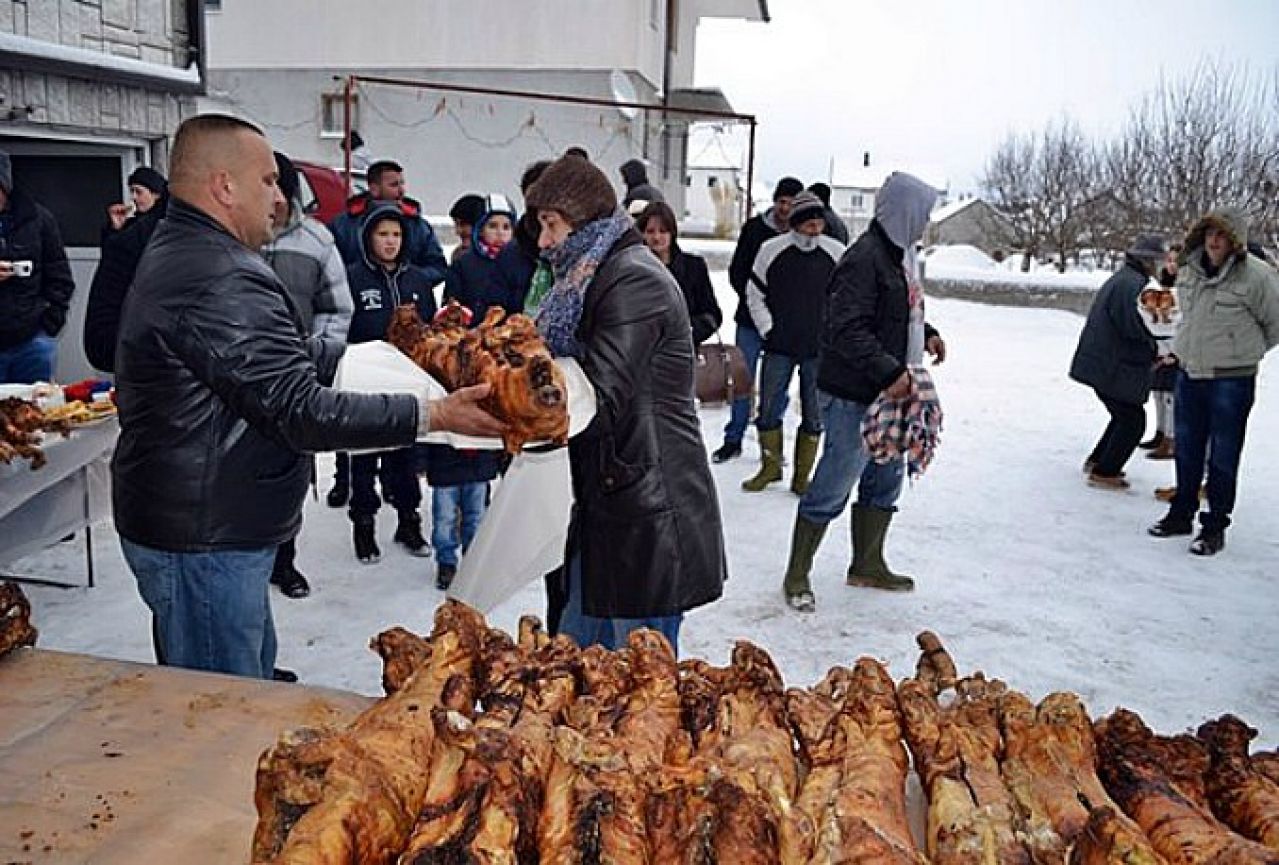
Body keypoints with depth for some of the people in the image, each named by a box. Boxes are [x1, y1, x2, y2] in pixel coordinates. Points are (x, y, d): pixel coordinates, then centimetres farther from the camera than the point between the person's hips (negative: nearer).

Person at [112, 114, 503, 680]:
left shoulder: (177, 250, 11)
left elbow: (281, 360, 15)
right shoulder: (221, 281, -26)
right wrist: (434, 414, -26)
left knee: (255, 671, 24)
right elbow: (303, 412, -28)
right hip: (203, 542, -11)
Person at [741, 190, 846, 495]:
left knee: (814, 416, 5)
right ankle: (770, 467, 26)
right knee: (769, 410, 7)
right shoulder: (771, 250, -3)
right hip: (778, 348, 0)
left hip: (821, 350, 0)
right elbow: (755, 294, 5)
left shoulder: (837, 253, -1)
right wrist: (768, 330, -1)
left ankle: (802, 475, 19)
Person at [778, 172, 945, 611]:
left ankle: (867, 565, 35)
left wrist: (926, 333, 12)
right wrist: (890, 372, -29)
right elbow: (847, 331, -26)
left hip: (886, 392, 10)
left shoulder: (899, 254, 13)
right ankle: (796, 576, 11)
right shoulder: (864, 259, -19)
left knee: (885, 479, 19)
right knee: (833, 485, -3)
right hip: (853, 395, -10)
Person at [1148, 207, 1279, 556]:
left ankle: (1215, 526, 14)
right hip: (1189, 373, 6)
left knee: (1223, 457, 3)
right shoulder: (1189, 270, 2)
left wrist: (1245, 351, 6)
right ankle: (1182, 514, 30)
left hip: (1232, 380, -6)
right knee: (1186, 450, 16)